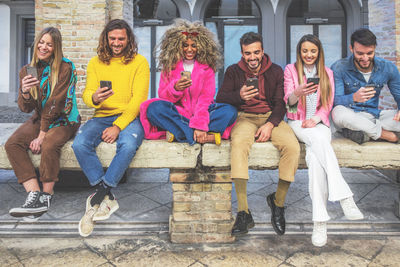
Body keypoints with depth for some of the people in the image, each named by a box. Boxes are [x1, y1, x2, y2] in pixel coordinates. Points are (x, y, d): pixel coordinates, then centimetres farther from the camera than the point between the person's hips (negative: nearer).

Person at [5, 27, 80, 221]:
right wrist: (25, 94, -24)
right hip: (39, 119, 5)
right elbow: (26, 108, 0)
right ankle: (35, 195, -24)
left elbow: (55, 104, -13)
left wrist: (42, 134, -16)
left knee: (49, 146, -33)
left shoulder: (65, 68, -8)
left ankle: (46, 196, -17)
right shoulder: (27, 71, 7)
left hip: (63, 120, -5)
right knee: (12, 144, -19)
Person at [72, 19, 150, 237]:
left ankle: (98, 197, -20)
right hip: (101, 116, 3)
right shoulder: (95, 63, 13)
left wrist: (118, 126, -18)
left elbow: (138, 99, -7)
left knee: (128, 145, -35)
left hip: (129, 117, -3)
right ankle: (108, 199, -16)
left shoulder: (139, 62, 2)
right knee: (80, 144, -26)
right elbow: (87, 94, 7)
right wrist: (94, 98, -21)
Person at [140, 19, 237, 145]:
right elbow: (162, 96, 2)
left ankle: (178, 133, -32)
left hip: (201, 112, 0)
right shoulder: (169, 66, 8)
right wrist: (175, 88, -22)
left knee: (230, 111, -25)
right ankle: (208, 136, -33)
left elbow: (206, 97, -6)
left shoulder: (207, 67, 6)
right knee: (154, 108, -30)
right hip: (177, 113, 0)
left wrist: (200, 124, -22)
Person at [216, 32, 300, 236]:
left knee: (293, 146, -28)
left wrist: (270, 124, -14)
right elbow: (220, 99, 1)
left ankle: (278, 202, -5)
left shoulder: (276, 71, 12)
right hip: (244, 117, -1)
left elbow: (280, 103, 5)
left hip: (271, 118, 2)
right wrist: (239, 96, -20)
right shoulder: (233, 71, 10)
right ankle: (243, 212, -31)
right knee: (238, 143, -36)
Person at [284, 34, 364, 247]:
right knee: (319, 140, -37)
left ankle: (320, 220, -36)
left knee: (315, 157, -32)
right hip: (297, 123, -1)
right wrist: (298, 93, -29)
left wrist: (315, 119, -9)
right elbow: (288, 100, -5)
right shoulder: (290, 70, 10)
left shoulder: (327, 73, 18)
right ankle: (344, 197, -41)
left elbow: (327, 105, 11)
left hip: (319, 123, 2)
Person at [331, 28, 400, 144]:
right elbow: (335, 100, -16)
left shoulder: (388, 68, 0)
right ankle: (387, 135, -17)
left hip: (374, 115, 3)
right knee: (338, 112, -39)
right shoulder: (339, 68, -11)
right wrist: (354, 98, -39)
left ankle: (358, 132, -22)